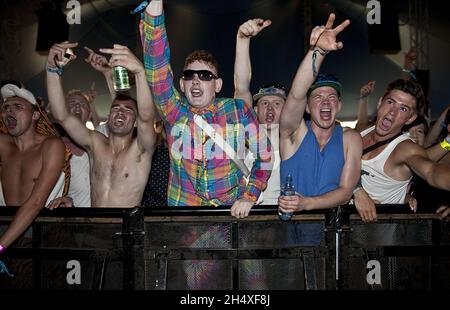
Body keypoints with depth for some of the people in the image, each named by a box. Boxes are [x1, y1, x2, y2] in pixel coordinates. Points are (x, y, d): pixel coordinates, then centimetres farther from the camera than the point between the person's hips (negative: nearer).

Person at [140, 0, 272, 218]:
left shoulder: (238, 110, 0)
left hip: (232, 213, -2)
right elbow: (156, 63, -10)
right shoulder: (174, 111, 1)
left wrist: (249, 197, -5)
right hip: (182, 210, 2)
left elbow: (264, 155, 6)